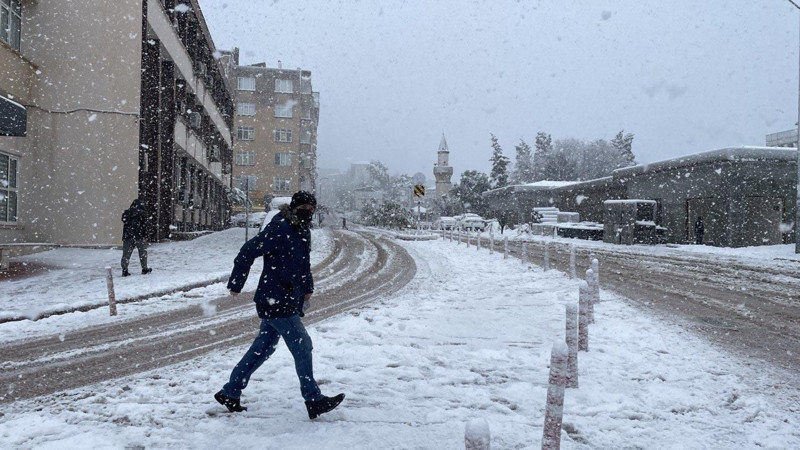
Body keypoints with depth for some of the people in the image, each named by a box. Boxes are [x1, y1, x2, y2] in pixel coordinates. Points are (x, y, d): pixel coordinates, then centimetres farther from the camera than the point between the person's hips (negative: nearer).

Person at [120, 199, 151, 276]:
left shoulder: (126, 213, 8)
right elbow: (144, 225, -11)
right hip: (139, 236, -3)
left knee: (126, 254, 4)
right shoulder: (141, 213, -6)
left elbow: (124, 225, 12)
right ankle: (144, 269, 16)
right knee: (143, 253, 10)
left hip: (127, 237, 3)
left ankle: (124, 270, 0)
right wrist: (145, 236, -9)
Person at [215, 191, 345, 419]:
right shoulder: (278, 229, -16)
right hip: (276, 302, -9)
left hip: (289, 302, 9)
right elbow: (247, 253, -16)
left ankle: (230, 393, 25)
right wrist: (236, 285, -14)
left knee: (262, 348, 14)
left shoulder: (303, 233, 14)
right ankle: (314, 401, 3)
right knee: (302, 346, -6)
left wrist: (307, 288, 16)